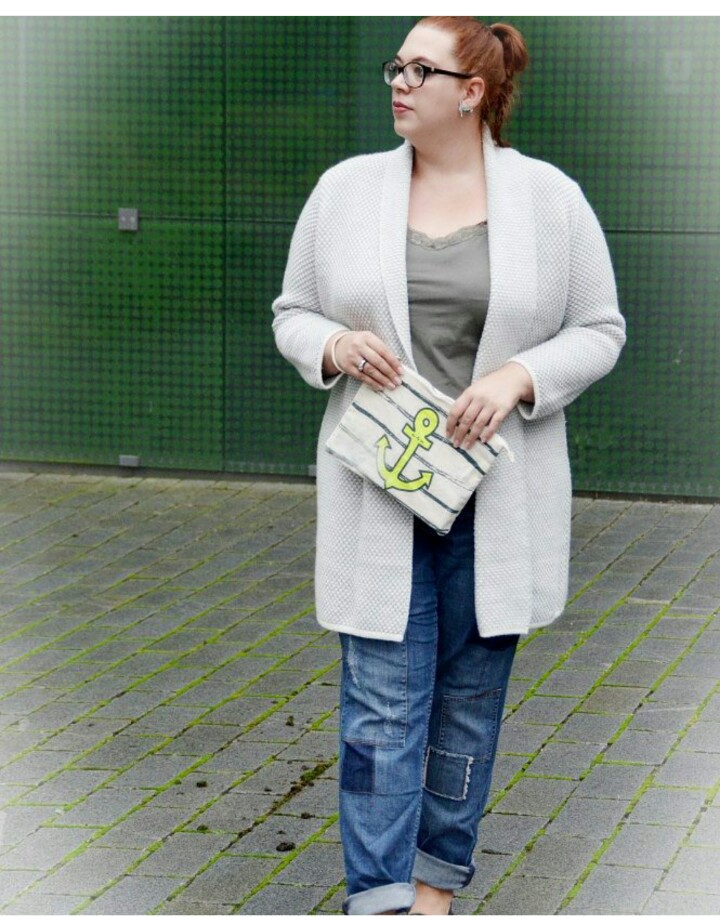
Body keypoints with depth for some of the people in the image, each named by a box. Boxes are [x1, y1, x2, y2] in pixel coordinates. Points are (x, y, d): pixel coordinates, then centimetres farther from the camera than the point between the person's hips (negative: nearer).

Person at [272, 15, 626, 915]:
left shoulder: (550, 197, -1)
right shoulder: (344, 189, 3)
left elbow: (599, 330, 2)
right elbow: (291, 313, 11)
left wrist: (518, 378, -15)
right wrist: (333, 346, -12)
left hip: (498, 495, 0)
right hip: (377, 492, 0)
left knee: (472, 696, 10)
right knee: (383, 701, -3)